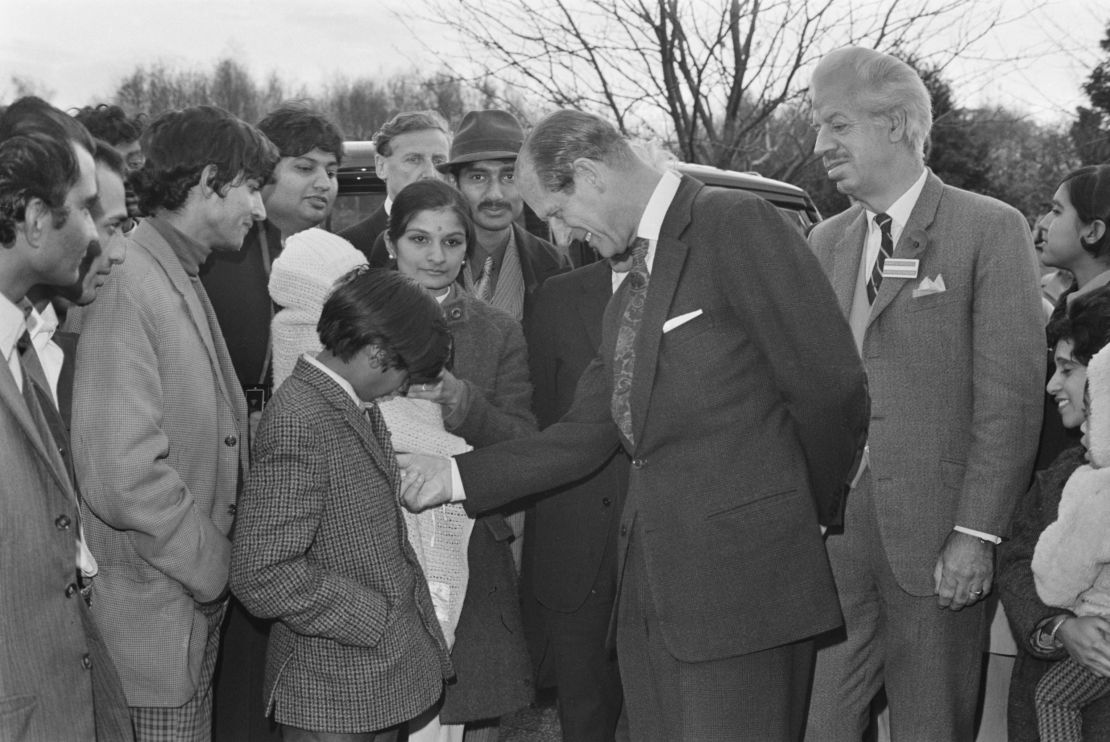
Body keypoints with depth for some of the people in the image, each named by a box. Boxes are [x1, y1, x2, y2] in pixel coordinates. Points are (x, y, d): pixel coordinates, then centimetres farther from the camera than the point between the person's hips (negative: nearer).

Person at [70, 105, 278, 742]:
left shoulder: (186, 282, 14)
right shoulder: (125, 288, -18)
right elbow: (125, 477, -24)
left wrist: (220, 559, 5)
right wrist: (215, 565, -13)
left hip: (200, 603, 9)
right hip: (152, 618, -9)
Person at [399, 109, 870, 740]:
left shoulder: (734, 222, -9)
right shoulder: (630, 294, 19)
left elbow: (830, 385, -12)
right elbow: (585, 435, 18)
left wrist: (814, 510, 0)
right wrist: (457, 476, 12)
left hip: (742, 576, -8)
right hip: (650, 589, 8)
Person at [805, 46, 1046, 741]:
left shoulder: (991, 229, -5)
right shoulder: (826, 240, 13)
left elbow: (1011, 394, -9)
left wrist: (976, 533, -13)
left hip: (934, 534, -4)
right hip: (830, 526, 5)